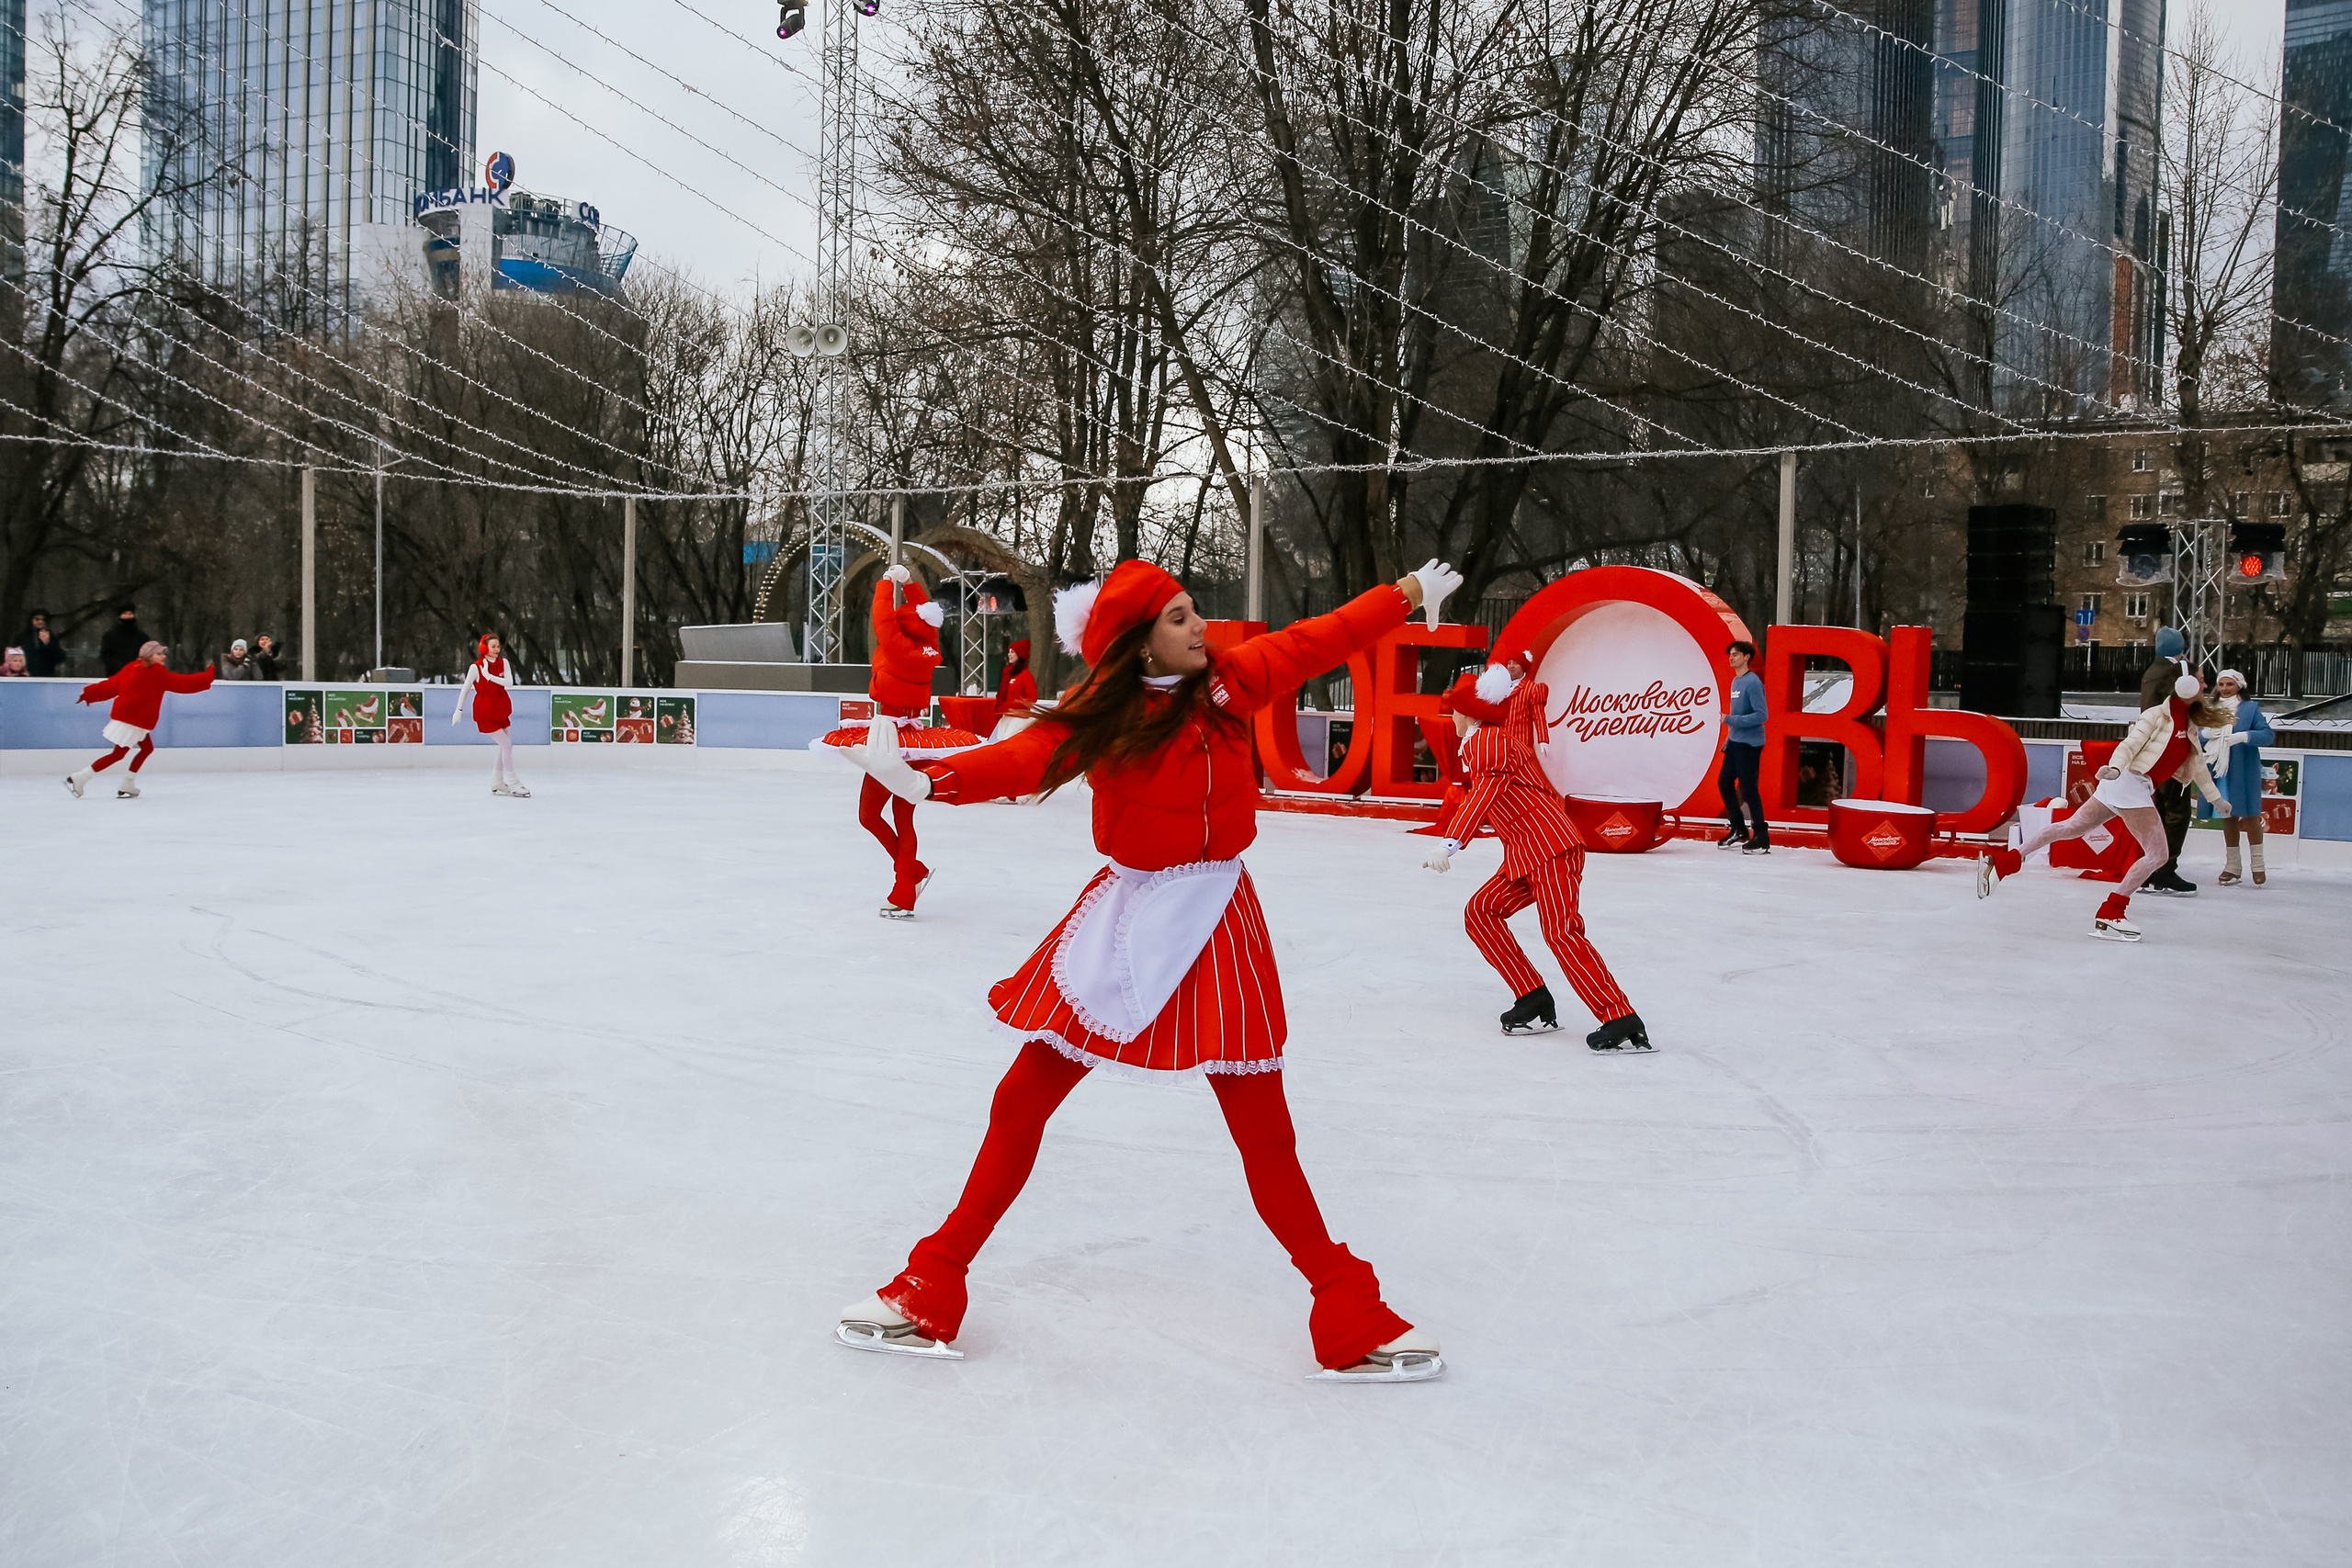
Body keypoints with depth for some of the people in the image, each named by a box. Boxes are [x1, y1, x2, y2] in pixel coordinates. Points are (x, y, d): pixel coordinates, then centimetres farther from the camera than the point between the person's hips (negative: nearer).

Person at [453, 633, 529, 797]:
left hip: (501, 709, 6)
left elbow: (509, 682, -16)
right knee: (506, 745, -11)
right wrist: (459, 710, 0)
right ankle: (513, 784, -7)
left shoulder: (503, 663, 0)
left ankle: (497, 783, 25)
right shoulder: (476, 667, -13)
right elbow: (465, 689, -5)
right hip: (485, 711, -6)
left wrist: (489, 676, -24)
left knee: (506, 746, 12)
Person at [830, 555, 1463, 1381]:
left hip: (1217, 923, 1)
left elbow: (1320, 639, 9)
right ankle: (932, 1290, 19)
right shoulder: (1101, 715, -7)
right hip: (1124, 919, 0)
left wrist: (1410, 591, 18)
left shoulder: (1229, 682, -1)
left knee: (1264, 1129, 4)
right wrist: (926, 778, -38)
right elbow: (1019, 760, -22)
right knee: (1021, 1102, 5)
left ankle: (1347, 1313, 18)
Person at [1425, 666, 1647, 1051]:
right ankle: (1535, 1004, 5)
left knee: (1561, 933, -19)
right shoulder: (1501, 740, 24)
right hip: (1525, 855, 11)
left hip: (1550, 847, -11)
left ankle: (1624, 1025, -24)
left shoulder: (1485, 739, -6)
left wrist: (1450, 843, -31)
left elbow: (1484, 793, -22)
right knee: (1479, 911, 8)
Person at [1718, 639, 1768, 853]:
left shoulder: (1753, 682, -15)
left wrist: (1730, 720, -21)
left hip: (1749, 744, -9)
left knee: (1748, 789, -7)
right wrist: (1728, 741, 18)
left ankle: (1761, 840, 0)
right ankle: (1739, 831, 25)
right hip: (1735, 742, 9)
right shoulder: (1735, 681, 12)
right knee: (1724, 783, 14)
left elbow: (1761, 715, -20)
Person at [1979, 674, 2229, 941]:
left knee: (2071, 827, 4)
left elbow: (2197, 763, 29)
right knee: (2157, 854, -9)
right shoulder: (2157, 716, -5)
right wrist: (2116, 767, -34)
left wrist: (2215, 796, 35)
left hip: (2138, 788, 8)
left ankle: (2001, 861, 0)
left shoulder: (2190, 726, 20)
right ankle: (2110, 914, -7)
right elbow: (2131, 744, -16)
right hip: (2130, 783, -8)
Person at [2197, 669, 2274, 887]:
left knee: (2250, 815, -5)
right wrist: (2206, 733, -12)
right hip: (2219, 770, 4)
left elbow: (2268, 735, -8)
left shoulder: (2250, 708, 0)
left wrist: (2243, 736, -23)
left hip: (2244, 772, -4)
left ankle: (2257, 865, 4)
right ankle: (2232, 867, 17)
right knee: (2228, 817, 10)